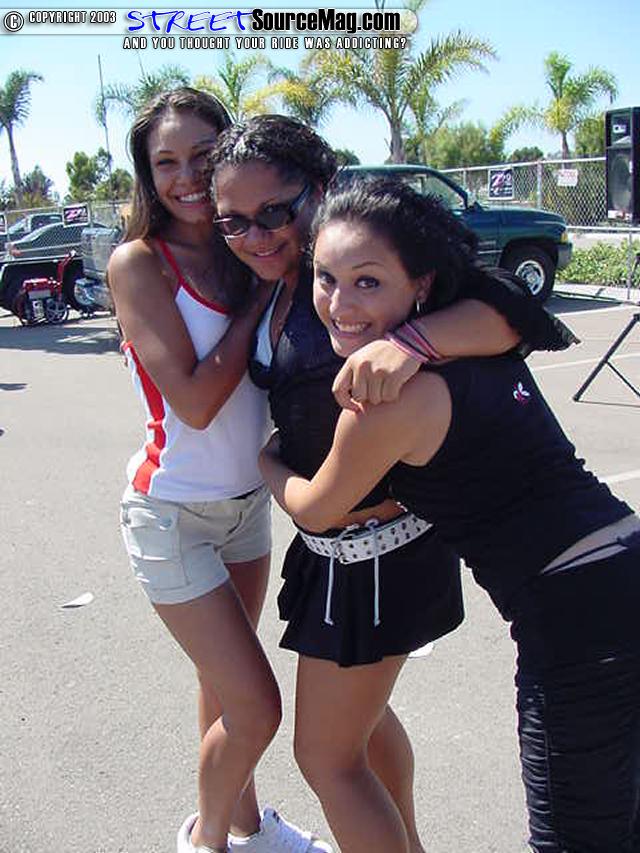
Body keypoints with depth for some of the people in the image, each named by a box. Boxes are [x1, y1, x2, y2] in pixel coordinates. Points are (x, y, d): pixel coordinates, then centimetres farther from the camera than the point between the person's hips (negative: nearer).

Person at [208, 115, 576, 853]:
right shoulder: (277, 283, 3)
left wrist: (411, 341, -47)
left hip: (377, 552, -10)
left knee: (327, 753, 8)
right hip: (335, 540, 10)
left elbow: (510, 312, -33)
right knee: (361, 713, 30)